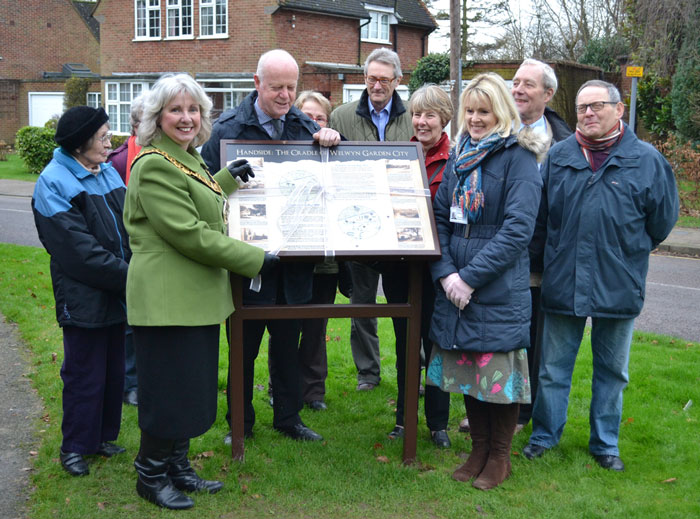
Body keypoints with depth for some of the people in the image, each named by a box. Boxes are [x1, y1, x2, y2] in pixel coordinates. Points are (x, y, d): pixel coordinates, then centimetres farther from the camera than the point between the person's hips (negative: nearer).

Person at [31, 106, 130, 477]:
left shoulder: (108, 173, 10)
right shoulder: (54, 182, -14)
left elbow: (128, 227, 12)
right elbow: (79, 249, -20)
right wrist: (127, 275, -21)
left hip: (116, 293, 7)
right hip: (84, 298, -7)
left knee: (113, 370, 16)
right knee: (85, 374, 3)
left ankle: (103, 436, 31)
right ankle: (74, 446, 20)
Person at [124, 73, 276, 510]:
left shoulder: (188, 158, 15)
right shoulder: (154, 165, -17)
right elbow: (188, 233, -22)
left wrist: (229, 178, 23)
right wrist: (254, 259, -17)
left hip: (197, 294, 10)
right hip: (168, 297, -10)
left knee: (195, 387, 16)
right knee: (170, 389, 0)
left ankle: (178, 468, 30)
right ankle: (151, 476, 18)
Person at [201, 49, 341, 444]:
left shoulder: (305, 126, 7)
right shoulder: (229, 128, -8)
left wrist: (332, 141, -8)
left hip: (294, 260, 4)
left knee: (288, 345, 16)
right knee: (243, 347, 9)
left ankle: (288, 417, 31)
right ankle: (241, 422, 26)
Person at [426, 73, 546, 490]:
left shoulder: (519, 158, -7)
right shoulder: (459, 157, 12)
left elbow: (518, 228, -16)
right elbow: (440, 218, 11)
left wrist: (471, 277, -18)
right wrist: (445, 273, -5)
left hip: (500, 288, -6)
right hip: (456, 285, 6)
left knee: (499, 372, 3)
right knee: (468, 372, 13)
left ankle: (500, 456, 21)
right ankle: (479, 450, 29)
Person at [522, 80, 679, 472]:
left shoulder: (647, 159, -4)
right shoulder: (559, 156, 2)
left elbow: (662, 220, 4)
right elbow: (540, 215, 11)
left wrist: (625, 254, 8)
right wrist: (557, 253, 8)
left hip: (619, 287, -1)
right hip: (562, 283, 1)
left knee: (612, 371, 14)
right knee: (554, 368, 12)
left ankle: (606, 443, 30)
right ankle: (545, 435, 29)